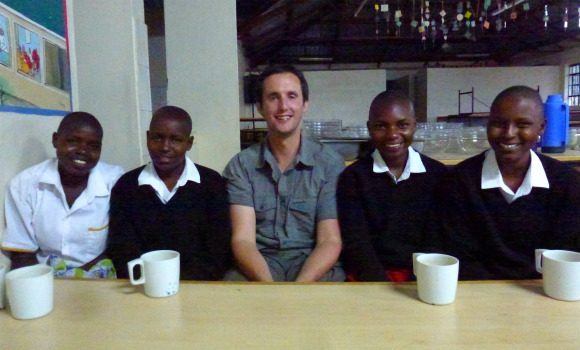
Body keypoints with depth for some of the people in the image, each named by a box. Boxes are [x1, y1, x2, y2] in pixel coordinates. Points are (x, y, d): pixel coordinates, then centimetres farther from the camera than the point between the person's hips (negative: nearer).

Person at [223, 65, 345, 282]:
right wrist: (269, 287, -25)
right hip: (258, 266, 0)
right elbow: (242, 239, -6)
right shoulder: (240, 165, 3)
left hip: (313, 266, 0)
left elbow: (330, 241, -4)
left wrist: (299, 287, -22)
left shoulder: (330, 164, 1)